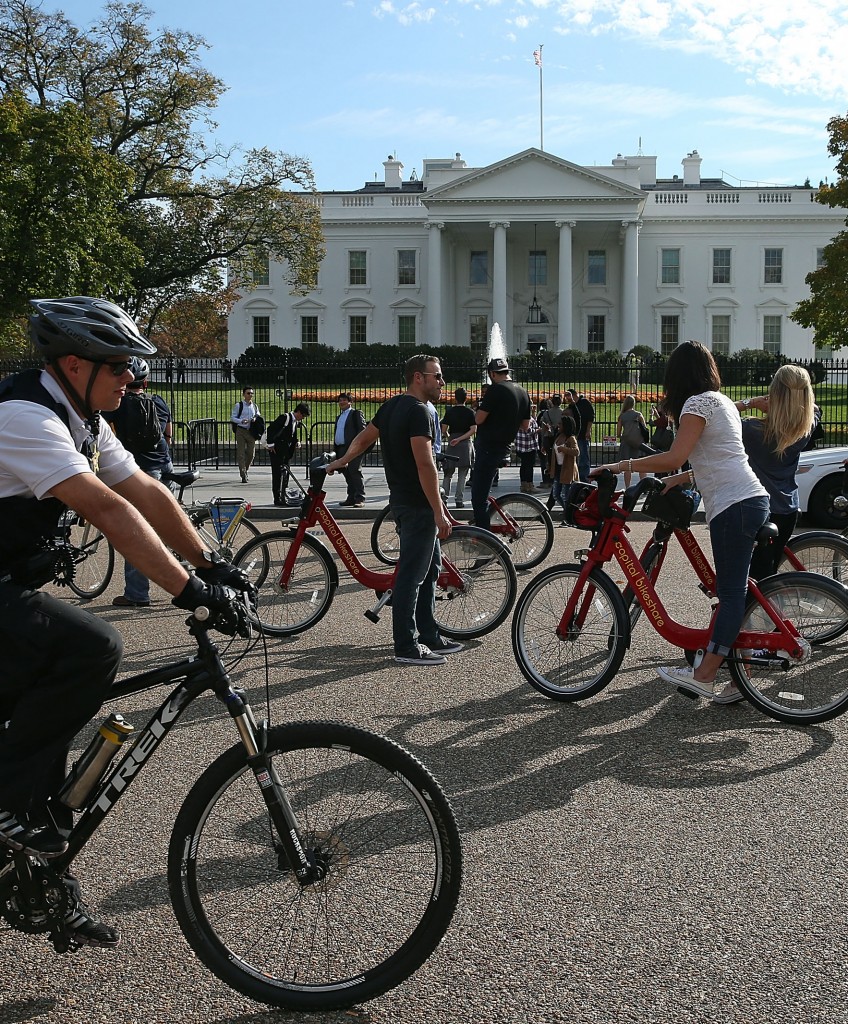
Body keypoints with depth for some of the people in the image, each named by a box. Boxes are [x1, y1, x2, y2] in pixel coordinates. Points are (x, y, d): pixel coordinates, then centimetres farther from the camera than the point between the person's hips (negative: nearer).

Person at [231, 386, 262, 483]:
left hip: (251, 431, 4)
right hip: (241, 431, -4)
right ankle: (243, 475, -4)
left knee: (251, 453, 6)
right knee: (241, 453, -6)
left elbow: (258, 416, 22)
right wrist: (241, 421, -18)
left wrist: (256, 419, -2)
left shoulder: (255, 406, 12)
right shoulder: (238, 405, 0)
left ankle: (245, 470, 30)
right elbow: (232, 417, -1)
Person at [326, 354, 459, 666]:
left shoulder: (391, 406, 12)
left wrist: (342, 461, 36)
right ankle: (406, 647, 2)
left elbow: (363, 438, 21)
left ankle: (429, 638, 22)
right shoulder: (418, 411, -17)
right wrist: (439, 512, -23)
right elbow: (425, 465, -23)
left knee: (430, 566, 16)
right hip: (417, 505, -10)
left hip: (402, 499, 10)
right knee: (411, 575, -4)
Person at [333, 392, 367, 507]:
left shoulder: (356, 413, 1)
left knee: (355, 473, -10)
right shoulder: (339, 417, 25)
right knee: (347, 475, 8)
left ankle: (360, 499, -11)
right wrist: (336, 452, 17)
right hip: (341, 449, 8)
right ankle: (351, 498, 13)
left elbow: (362, 429, -8)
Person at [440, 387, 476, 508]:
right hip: (466, 444, -1)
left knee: (448, 474, 10)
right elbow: (473, 429, -10)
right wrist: (460, 439, -8)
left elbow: (444, 429, 1)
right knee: (462, 475, 3)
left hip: (452, 443, 1)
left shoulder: (449, 411, 2)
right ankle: (459, 500, 0)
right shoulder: (470, 412, 0)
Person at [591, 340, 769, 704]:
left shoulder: (698, 402, -6)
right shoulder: (722, 402, 23)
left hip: (733, 506, -9)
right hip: (752, 499, 9)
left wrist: (623, 465, -8)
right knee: (734, 591, 9)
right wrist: (679, 479, 16)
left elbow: (674, 457, -16)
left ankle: (703, 676, -8)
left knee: (730, 593, -10)